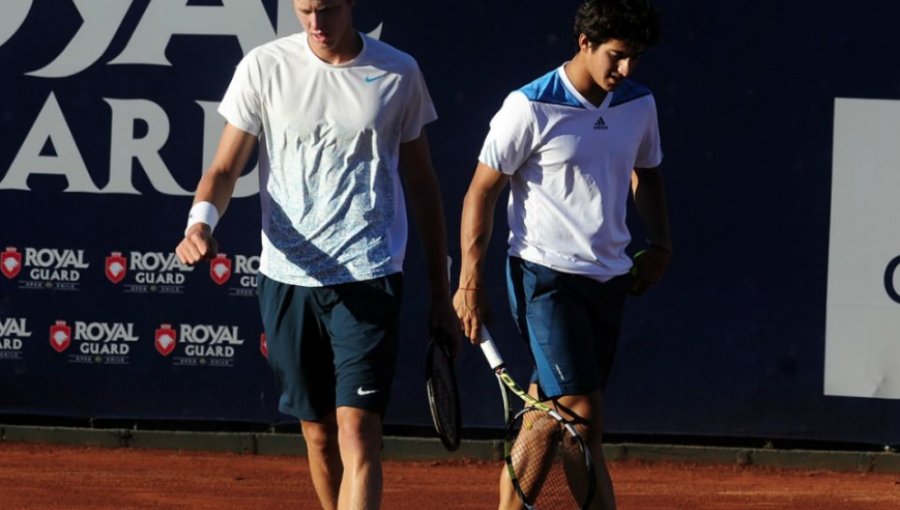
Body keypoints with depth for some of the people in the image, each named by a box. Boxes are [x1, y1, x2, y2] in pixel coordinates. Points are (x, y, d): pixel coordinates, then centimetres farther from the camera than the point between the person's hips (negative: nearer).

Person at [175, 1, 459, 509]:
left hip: (369, 278, -2)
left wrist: (441, 293, 13)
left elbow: (422, 184, 12)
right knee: (318, 432, 11)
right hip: (287, 277, 2)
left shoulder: (398, 74, 3)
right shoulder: (263, 67, 2)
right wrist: (201, 221, -20)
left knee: (358, 432, -14)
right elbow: (225, 168, 3)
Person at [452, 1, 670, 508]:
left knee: (547, 418, 11)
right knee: (583, 418, -14)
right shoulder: (531, 108, -12)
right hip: (546, 278, -6)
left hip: (609, 277, 6)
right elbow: (482, 193, -6)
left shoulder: (639, 105, 6)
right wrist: (471, 282, -9)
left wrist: (660, 245, 11)